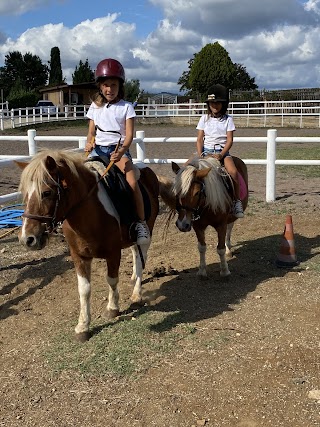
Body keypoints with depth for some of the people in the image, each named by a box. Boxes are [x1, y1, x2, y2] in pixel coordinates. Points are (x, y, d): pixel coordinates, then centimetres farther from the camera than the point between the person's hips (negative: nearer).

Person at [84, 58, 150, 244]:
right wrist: (89, 143, -9)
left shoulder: (126, 107, 3)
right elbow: (91, 132, 15)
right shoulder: (95, 107, 14)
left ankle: (142, 223, -15)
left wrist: (121, 151, -24)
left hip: (119, 149, -3)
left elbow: (129, 135, -6)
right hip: (98, 149, 4)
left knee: (132, 183, -24)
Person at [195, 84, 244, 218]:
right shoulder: (204, 119, 9)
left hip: (222, 151, -2)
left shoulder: (228, 119, 5)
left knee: (233, 172, -29)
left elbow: (229, 140, -2)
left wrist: (221, 155, -18)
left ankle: (237, 202, -20)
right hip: (206, 150, 2)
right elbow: (199, 139, 6)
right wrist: (200, 155, -12)